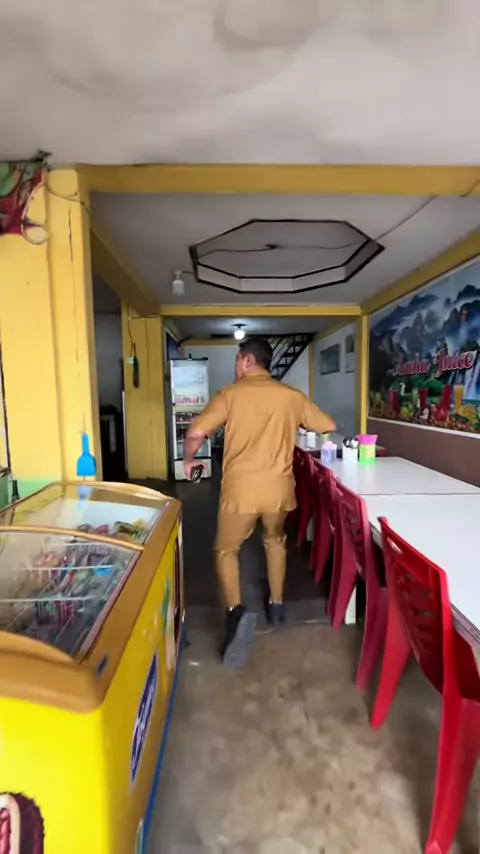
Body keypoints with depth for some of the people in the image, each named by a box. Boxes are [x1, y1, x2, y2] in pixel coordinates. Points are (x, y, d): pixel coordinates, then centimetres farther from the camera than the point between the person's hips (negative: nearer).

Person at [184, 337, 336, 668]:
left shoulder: (230, 394, -4)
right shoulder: (291, 396, 4)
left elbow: (195, 433, -11)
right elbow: (329, 426, 12)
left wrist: (189, 460, 10)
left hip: (240, 489, -3)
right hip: (279, 488, 3)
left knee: (226, 550, 18)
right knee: (275, 540, 30)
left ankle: (236, 611, -2)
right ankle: (277, 604, 39)